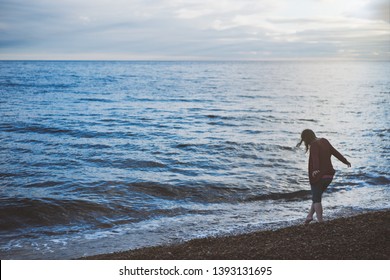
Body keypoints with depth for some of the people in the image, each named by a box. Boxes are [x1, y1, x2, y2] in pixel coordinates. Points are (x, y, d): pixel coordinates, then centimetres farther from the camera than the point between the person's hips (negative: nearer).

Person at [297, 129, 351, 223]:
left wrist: (315, 170, -50)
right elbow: (335, 152, 18)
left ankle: (321, 221, 0)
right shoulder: (324, 141, 8)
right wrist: (346, 161, 30)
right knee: (317, 196, 21)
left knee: (316, 199, 3)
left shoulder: (314, 145, -15)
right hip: (329, 175, 8)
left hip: (318, 176, -8)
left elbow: (315, 158, -34)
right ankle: (310, 215, 18)